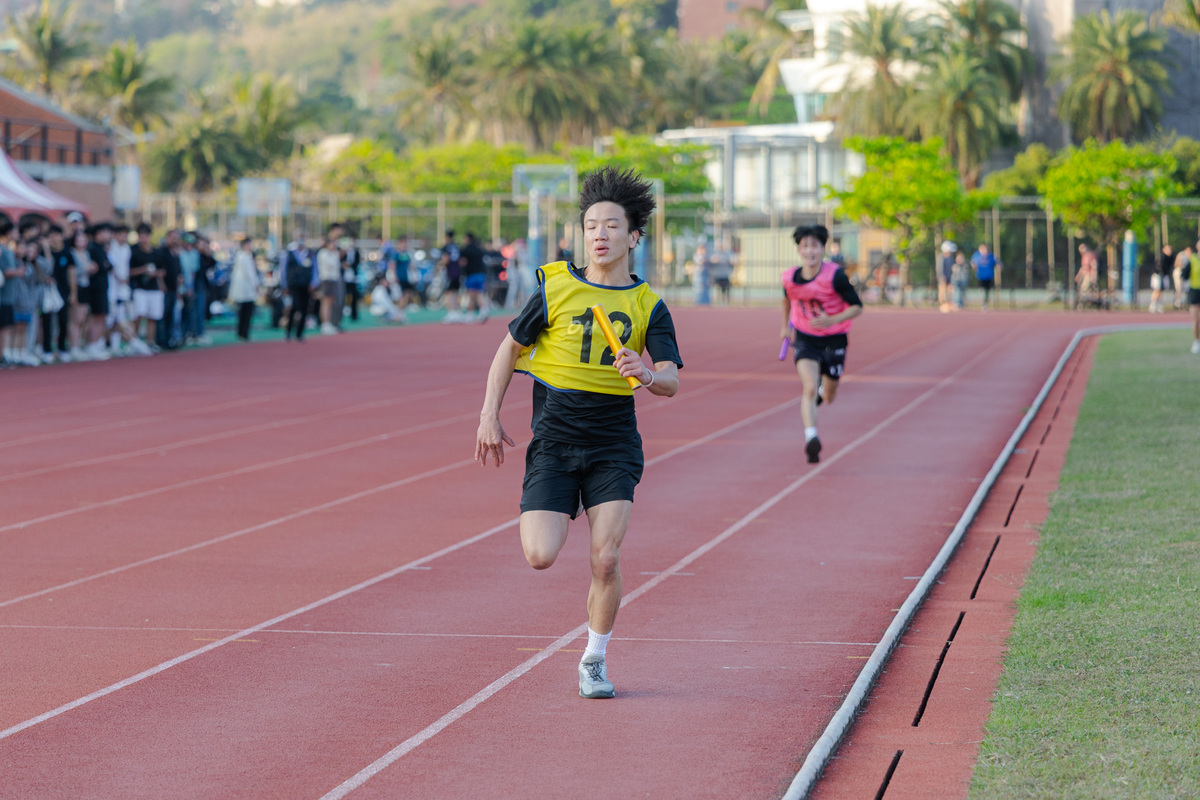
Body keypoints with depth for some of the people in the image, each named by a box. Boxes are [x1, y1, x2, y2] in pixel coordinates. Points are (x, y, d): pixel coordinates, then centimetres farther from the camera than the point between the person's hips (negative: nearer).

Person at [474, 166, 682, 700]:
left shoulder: (647, 306, 2)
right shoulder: (556, 287, 0)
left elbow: (671, 382, -6)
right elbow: (510, 348, 10)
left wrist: (646, 375, -30)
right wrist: (489, 418, 5)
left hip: (614, 443, 0)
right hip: (554, 439, 0)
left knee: (605, 560, -10)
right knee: (540, 557, -14)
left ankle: (595, 661, 13)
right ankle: (549, 513, 24)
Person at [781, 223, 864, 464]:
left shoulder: (835, 275, -21)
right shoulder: (790, 278, -10)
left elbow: (857, 307, -15)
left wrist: (832, 320, -30)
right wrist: (786, 325, 25)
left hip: (833, 340, -1)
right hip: (805, 338, 1)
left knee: (828, 397, 14)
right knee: (809, 388, -22)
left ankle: (822, 392, 52)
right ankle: (811, 438, -28)